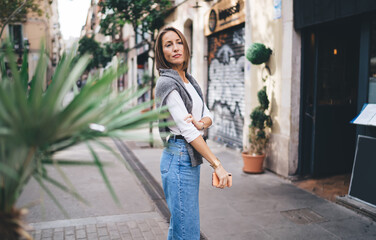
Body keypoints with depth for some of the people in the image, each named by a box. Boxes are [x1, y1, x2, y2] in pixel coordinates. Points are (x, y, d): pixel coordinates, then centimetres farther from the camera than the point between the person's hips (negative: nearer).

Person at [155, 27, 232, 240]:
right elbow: (187, 130, -19)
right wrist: (217, 164, -20)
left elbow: (208, 114, 13)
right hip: (179, 158, -9)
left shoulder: (189, 80, 15)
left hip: (191, 158, 9)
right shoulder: (167, 83, -13)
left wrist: (202, 123, -13)